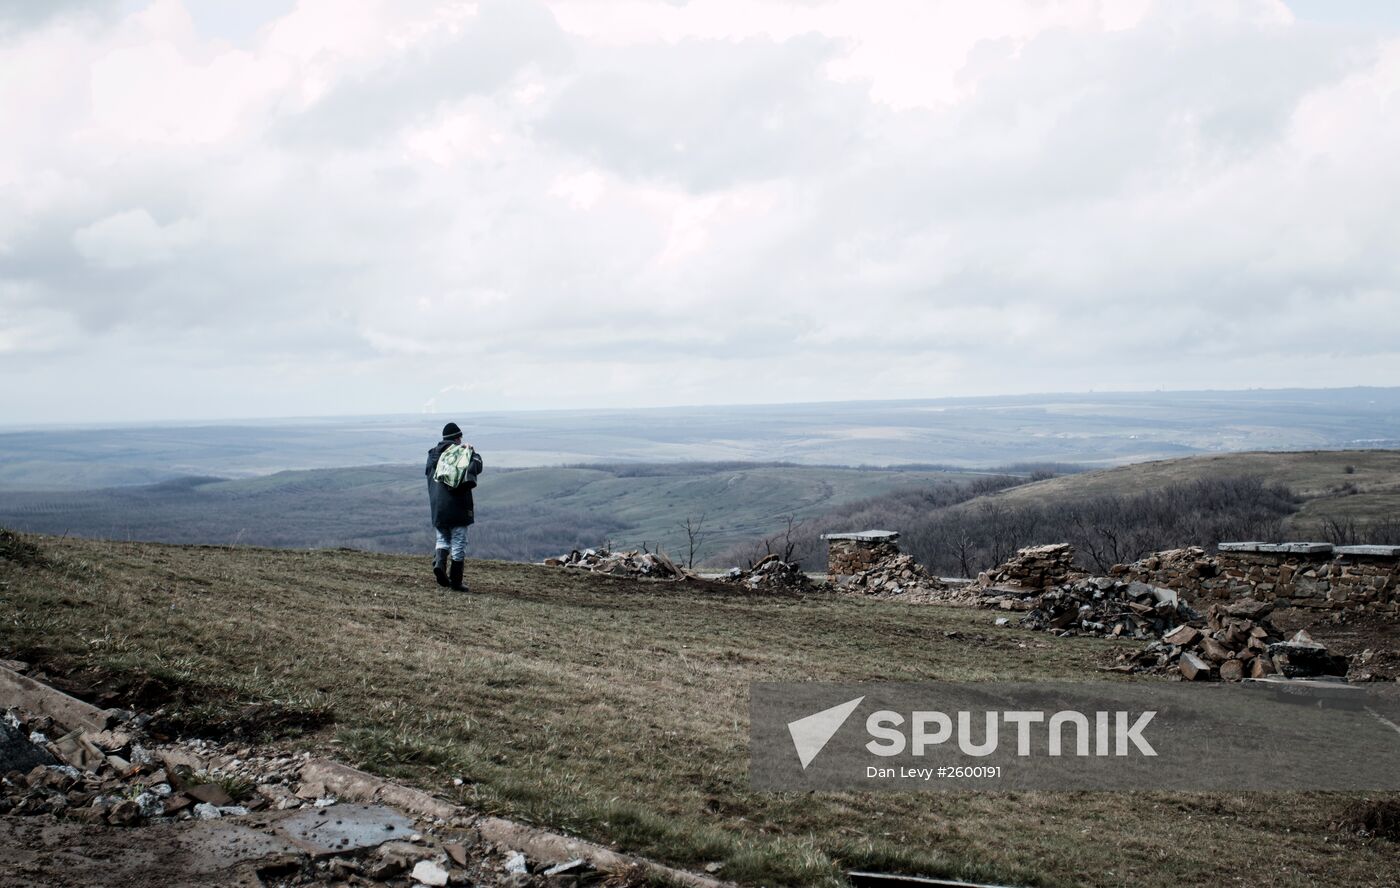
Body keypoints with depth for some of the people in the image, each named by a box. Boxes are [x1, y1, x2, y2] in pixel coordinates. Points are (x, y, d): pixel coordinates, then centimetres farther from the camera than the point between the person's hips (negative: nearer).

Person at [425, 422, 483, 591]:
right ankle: (456, 580, 4)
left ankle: (439, 562, -9)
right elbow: (476, 468, -15)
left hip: (437, 507, 4)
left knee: (442, 539, 19)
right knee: (458, 542, 4)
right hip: (458, 507, -4)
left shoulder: (433, 454, 9)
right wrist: (473, 453, 1)